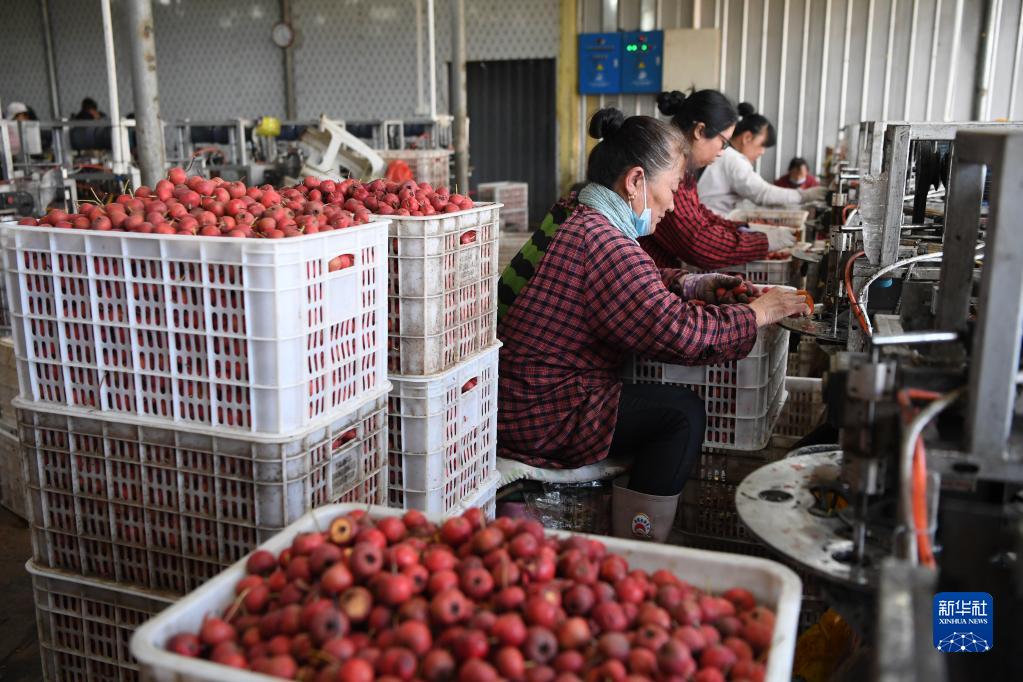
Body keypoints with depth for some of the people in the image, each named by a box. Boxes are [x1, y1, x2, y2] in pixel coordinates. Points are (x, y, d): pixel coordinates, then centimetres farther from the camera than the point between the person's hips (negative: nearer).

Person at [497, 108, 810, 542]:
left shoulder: (579, 223, 13)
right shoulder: (602, 242, -21)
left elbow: (637, 283, 30)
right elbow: (677, 333, -24)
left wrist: (693, 285, 15)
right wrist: (757, 314, -10)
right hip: (538, 416, -11)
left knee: (664, 400, 19)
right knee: (683, 412, -6)